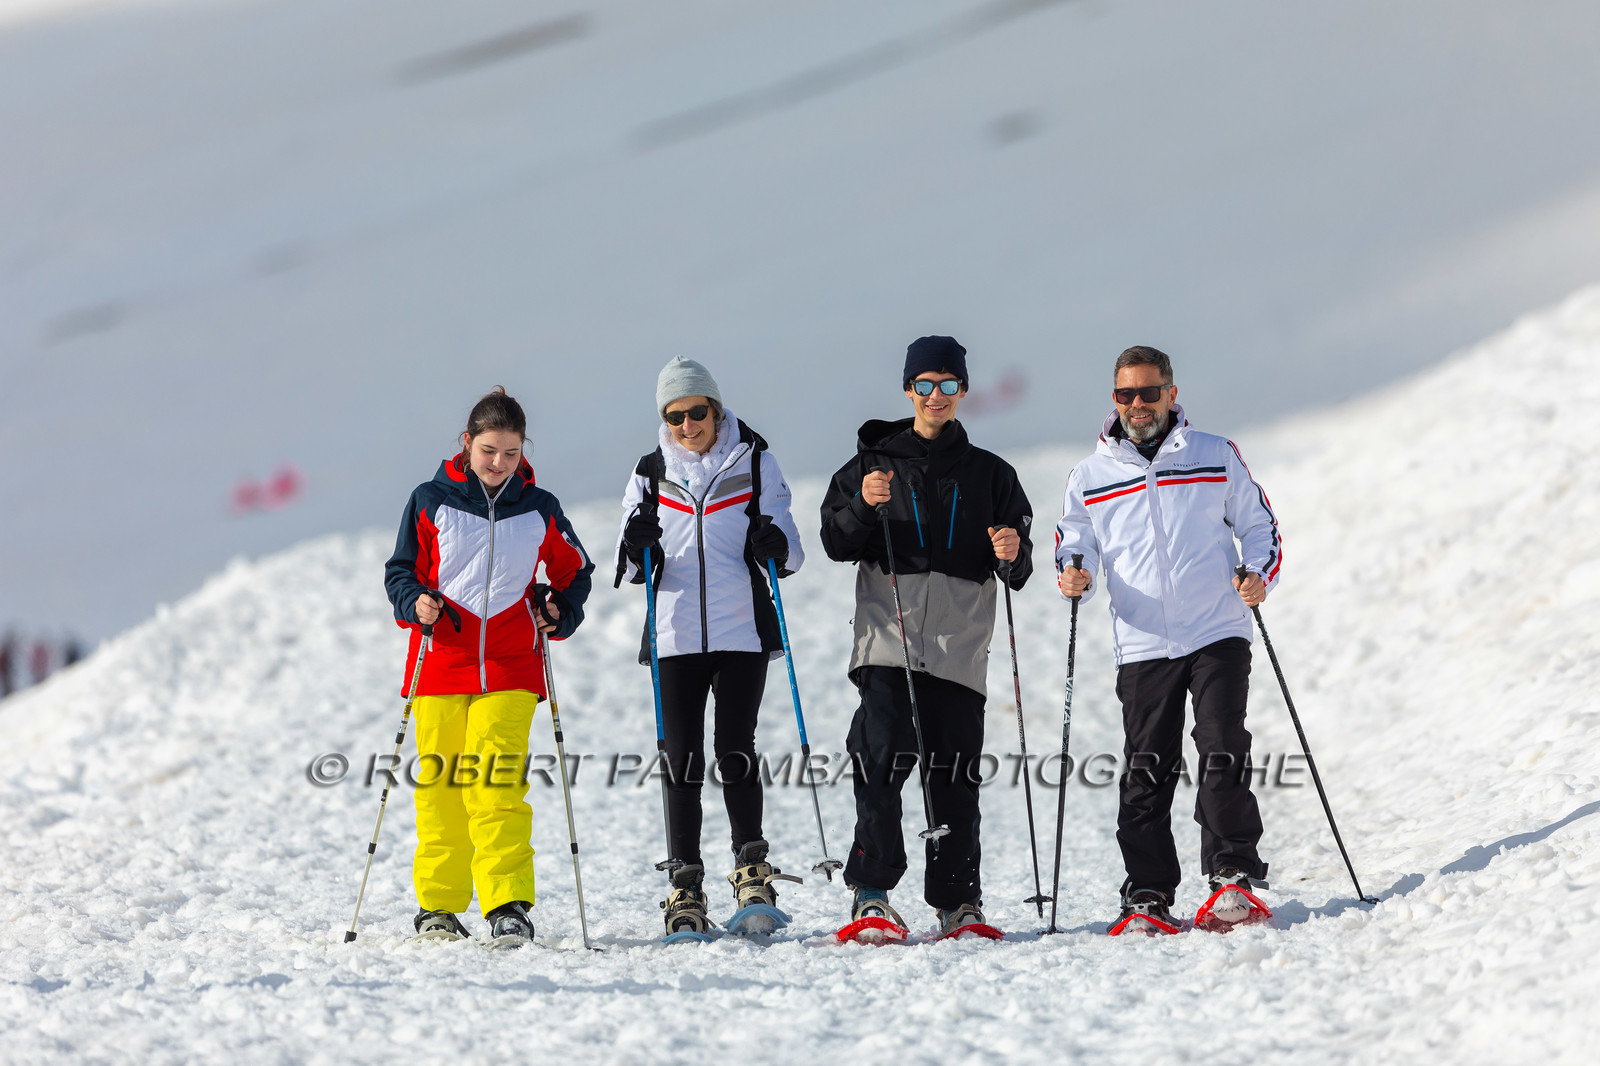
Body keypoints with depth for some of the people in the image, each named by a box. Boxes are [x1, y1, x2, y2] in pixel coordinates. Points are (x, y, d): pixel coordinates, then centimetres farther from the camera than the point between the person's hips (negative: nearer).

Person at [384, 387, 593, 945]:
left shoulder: (539, 510, 8)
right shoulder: (431, 501, 3)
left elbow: (574, 571, 21)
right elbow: (401, 570, 10)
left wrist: (560, 615, 3)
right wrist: (416, 602, -11)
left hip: (509, 668, 0)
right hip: (441, 662, 0)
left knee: (496, 779, -13)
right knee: (440, 782, 2)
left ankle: (508, 904, -15)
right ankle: (438, 905, 13)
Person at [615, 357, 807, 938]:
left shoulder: (754, 463, 5)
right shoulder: (651, 474, 9)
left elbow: (789, 551, 5)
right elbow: (631, 571, 8)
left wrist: (777, 547, -18)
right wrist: (637, 548, -14)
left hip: (742, 631, -2)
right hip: (676, 635, 2)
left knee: (735, 751, -8)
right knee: (682, 758, 0)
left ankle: (752, 869, 4)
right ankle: (685, 889, 2)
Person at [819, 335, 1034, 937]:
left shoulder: (990, 474, 16)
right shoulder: (873, 463, 13)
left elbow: (1016, 571, 14)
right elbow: (837, 544, 6)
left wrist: (1012, 555, -9)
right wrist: (863, 507, -13)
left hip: (959, 646, 1)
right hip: (889, 635, -1)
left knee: (955, 778, 0)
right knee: (882, 758, -15)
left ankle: (957, 899, 9)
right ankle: (871, 892, -14)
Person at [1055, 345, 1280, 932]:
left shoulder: (1216, 456, 9)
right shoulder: (1090, 476, 11)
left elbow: (1259, 525, 14)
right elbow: (1074, 543, 16)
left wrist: (1260, 575, -6)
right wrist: (1073, 576, -7)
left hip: (1218, 634, -1)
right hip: (1142, 645, 1)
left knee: (1224, 753, -12)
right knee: (1146, 769, -2)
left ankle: (1232, 872, -6)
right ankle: (1147, 890, 1)